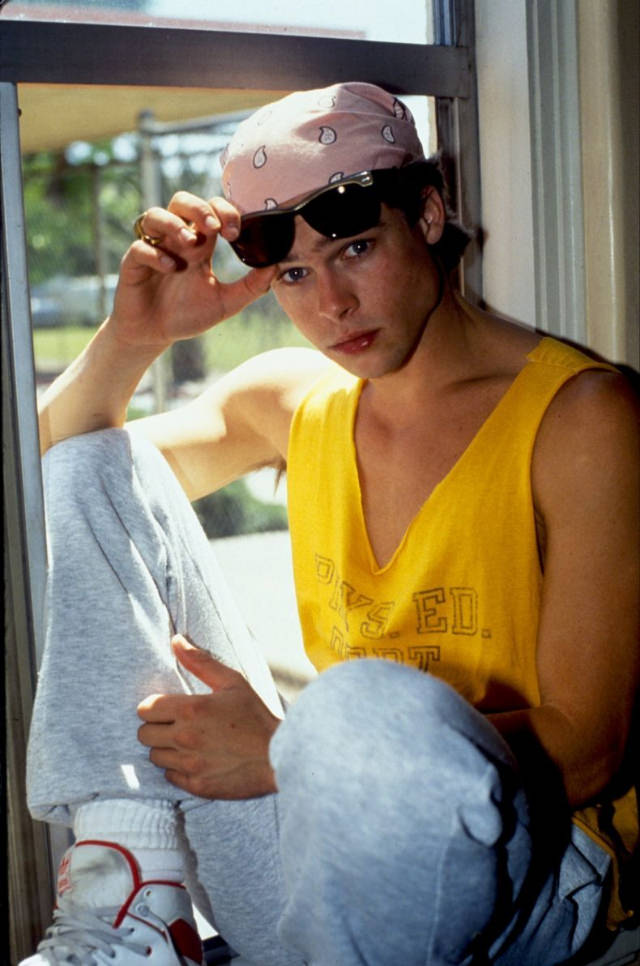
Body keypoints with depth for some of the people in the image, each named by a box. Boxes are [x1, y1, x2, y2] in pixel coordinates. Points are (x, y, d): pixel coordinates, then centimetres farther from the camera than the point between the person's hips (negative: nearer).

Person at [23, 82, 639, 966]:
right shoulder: (292, 401, 7)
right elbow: (48, 476, 15)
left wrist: (287, 753, -19)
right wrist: (130, 337, -5)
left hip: (514, 867, -6)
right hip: (297, 853, 6)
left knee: (368, 703, -42)